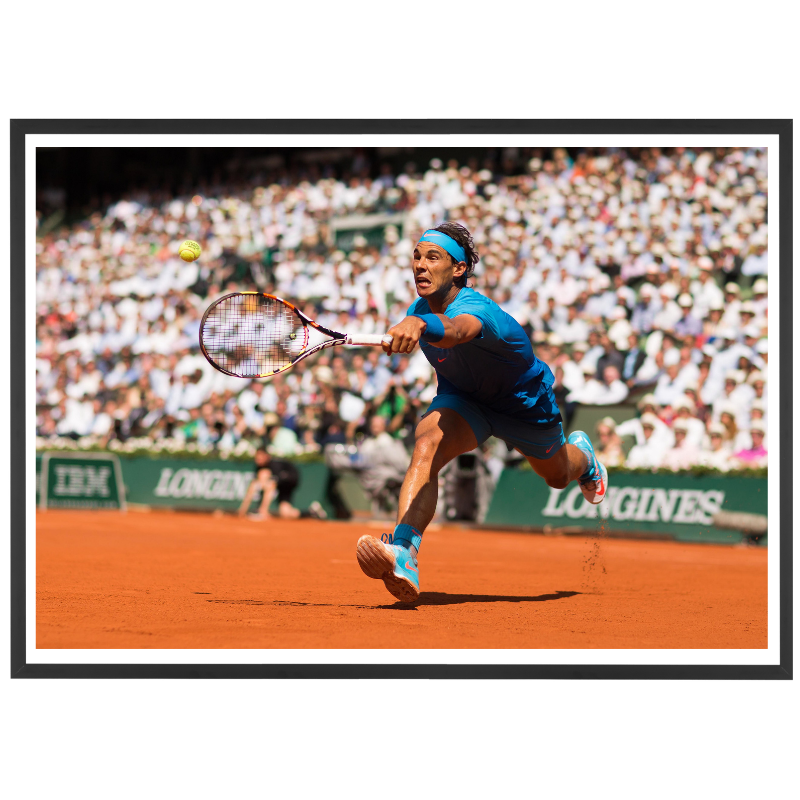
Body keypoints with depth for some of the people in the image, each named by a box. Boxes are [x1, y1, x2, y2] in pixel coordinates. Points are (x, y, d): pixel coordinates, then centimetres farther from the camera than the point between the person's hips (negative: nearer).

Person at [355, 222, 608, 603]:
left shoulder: (477, 309, -43)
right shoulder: (418, 310, -21)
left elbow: (456, 330, -71)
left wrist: (419, 326, -90)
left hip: (524, 401, -3)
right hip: (463, 397, 3)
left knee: (557, 475, 25)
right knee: (426, 448, -32)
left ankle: (582, 454, 65)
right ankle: (403, 558, -48)